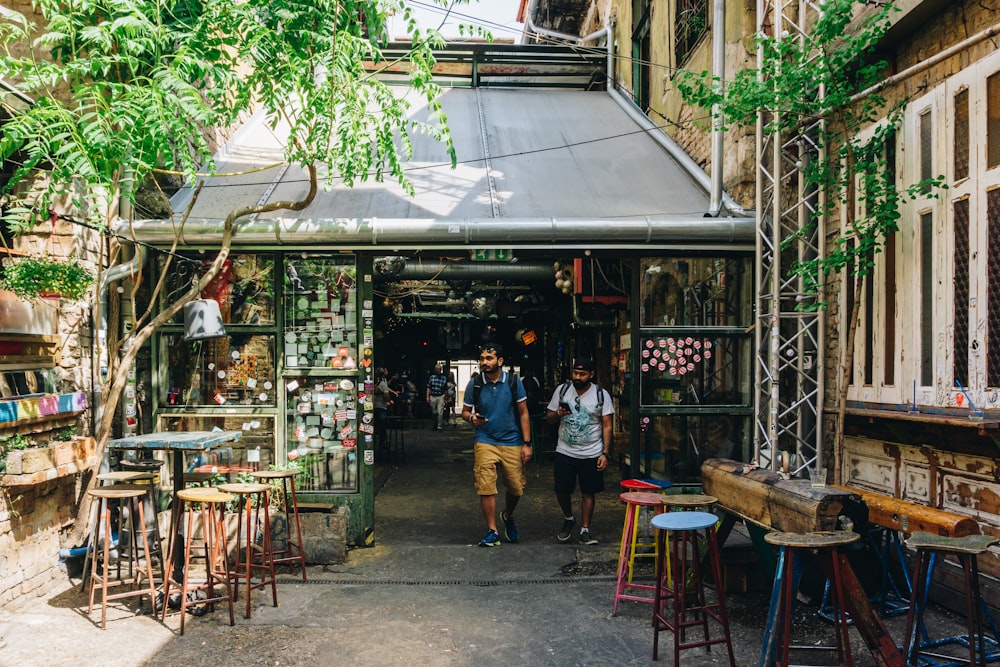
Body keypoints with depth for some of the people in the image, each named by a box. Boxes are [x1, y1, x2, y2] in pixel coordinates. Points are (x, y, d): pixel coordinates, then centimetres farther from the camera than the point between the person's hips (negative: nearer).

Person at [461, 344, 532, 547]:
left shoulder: (513, 382, -5)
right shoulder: (474, 384, -3)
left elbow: (523, 413, 0)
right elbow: (465, 411, 8)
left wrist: (527, 443, -3)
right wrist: (471, 418, -17)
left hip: (512, 442, 0)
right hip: (485, 441, 0)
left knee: (516, 487, 5)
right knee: (486, 488, -8)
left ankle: (507, 516, 36)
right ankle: (492, 531, 7)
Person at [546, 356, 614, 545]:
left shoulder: (601, 394, -3)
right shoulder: (562, 390, 2)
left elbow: (607, 426, -2)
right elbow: (549, 417, 9)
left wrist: (605, 453, -9)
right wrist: (558, 414, -15)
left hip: (591, 454, -1)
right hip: (565, 452, 1)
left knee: (588, 493, 6)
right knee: (561, 490, 2)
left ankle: (585, 530, 18)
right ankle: (568, 519, 30)